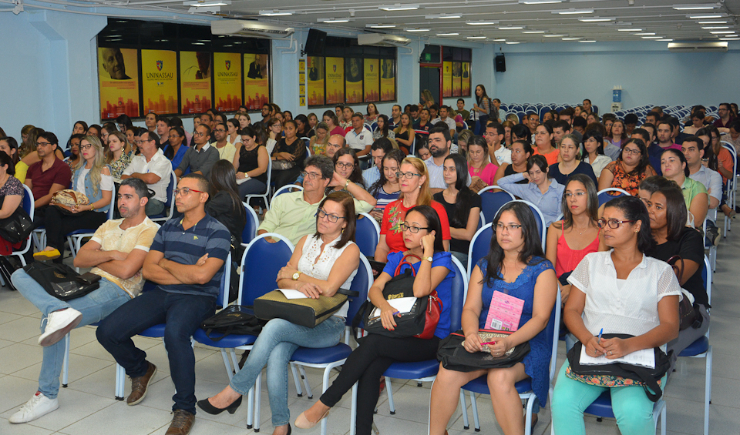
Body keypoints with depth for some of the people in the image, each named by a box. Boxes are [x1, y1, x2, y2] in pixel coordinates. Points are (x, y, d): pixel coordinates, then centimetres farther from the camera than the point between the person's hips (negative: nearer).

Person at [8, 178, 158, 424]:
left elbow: (126, 270, -15)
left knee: (50, 319, -27)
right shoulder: (108, 226, 24)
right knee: (20, 275, -6)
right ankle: (60, 310, -36)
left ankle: (47, 395, -15)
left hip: (117, 291, -8)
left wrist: (96, 259, 4)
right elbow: (79, 259, 14)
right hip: (88, 283, 9)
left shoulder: (149, 231, -2)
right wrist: (110, 254, -4)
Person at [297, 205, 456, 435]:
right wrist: (384, 305, -22)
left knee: (373, 341, -30)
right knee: (370, 368, -28)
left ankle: (323, 404, -21)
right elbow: (374, 288, 0)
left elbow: (420, 290, -21)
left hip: (431, 339, -5)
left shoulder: (442, 260, -1)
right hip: (401, 334, 5)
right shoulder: (397, 258, 16)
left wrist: (427, 252, -13)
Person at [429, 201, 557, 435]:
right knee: (448, 373, -25)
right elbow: (471, 308, 7)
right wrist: (470, 333, -17)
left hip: (526, 343, -3)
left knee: (500, 378, -35)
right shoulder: (484, 266, 15)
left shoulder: (542, 269, 3)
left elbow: (540, 318, -7)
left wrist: (509, 341, -25)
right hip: (483, 341, 3)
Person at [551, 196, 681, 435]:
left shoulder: (661, 272, 11)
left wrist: (629, 345, -17)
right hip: (590, 354, 2)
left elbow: (670, 327, 2)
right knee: (563, 400, -29)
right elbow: (571, 310, 12)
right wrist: (588, 339, -10)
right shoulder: (591, 262, 19)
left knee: (633, 411, -32)